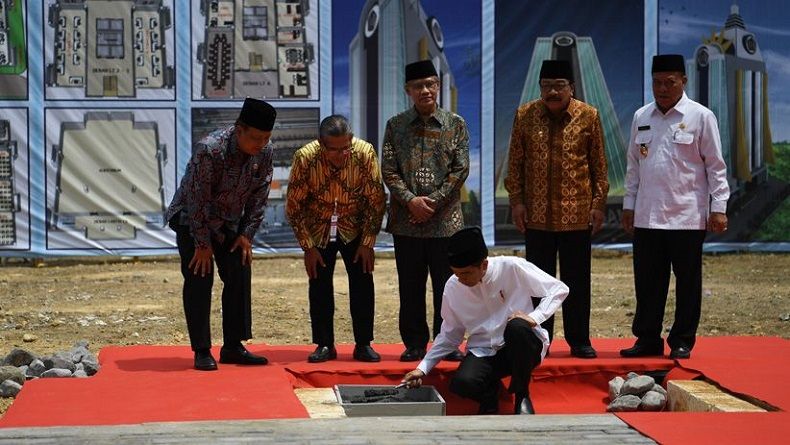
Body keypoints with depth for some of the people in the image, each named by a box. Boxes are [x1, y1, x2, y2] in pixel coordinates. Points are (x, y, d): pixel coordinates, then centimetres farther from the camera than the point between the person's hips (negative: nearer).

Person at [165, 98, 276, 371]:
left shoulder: (264, 152, -14)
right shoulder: (209, 149, -32)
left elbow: (259, 196, -3)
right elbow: (198, 198, -26)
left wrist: (247, 234, -6)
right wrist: (202, 243, -21)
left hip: (229, 222, 6)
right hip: (191, 218, -5)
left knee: (240, 275, 0)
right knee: (199, 279, -10)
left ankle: (233, 347, 8)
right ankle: (201, 351, -4)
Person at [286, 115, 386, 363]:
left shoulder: (365, 153, -24)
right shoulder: (305, 157, -25)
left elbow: (376, 200, -12)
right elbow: (294, 206, -14)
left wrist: (368, 242, -12)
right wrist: (308, 247, -13)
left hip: (354, 228, 0)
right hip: (318, 230, 0)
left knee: (363, 282, -5)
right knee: (319, 285, -2)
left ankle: (363, 345, 4)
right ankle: (324, 345, 7)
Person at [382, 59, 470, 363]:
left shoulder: (455, 124, 3)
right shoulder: (396, 126, 6)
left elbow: (461, 169, -2)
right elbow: (388, 170, 1)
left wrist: (432, 201, -10)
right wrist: (411, 200, -12)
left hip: (445, 220, -1)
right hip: (406, 221, 1)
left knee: (447, 286, 3)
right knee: (410, 287, 5)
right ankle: (414, 344, 14)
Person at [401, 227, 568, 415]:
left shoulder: (512, 268, -14)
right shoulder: (453, 287, -3)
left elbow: (559, 289, -6)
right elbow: (449, 336, 9)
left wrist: (534, 317, -22)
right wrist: (423, 368, -1)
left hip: (521, 347, -2)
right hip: (483, 352, 2)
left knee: (517, 327, -38)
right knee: (461, 383, -31)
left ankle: (522, 396, -12)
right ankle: (489, 395, 7)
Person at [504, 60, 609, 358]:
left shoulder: (588, 116, 0)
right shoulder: (525, 115, 2)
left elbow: (599, 164, 4)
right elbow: (515, 162, 6)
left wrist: (599, 203, 1)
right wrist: (516, 200, 1)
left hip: (577, 213, -1)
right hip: (536, 213, 1)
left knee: (577, 280, 5)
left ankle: (579, 340, 15)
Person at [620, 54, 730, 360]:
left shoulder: (700, 117, -3)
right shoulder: (641, 117, 9)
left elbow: (715, 165, -2)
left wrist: (718, 207, -6)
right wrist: (629, 205, 13)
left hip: (688, 216, -4)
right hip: (647, 216, 4)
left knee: (688, 281, 5)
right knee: (647, 281, 8)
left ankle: (682, 341, 14)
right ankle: (648, 339, 17)